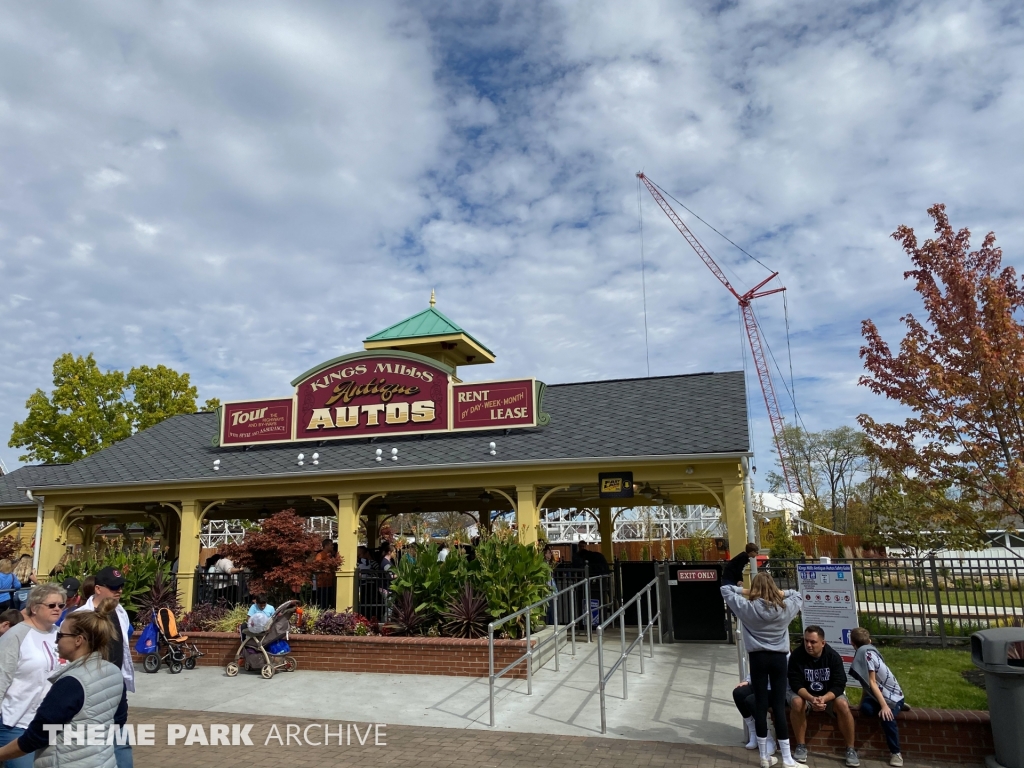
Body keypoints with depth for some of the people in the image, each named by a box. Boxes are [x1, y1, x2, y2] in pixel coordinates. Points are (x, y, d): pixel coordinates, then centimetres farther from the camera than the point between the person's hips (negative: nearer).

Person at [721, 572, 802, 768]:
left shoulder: (747, 606, -8)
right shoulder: (784, 607, -3)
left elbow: (724, 589, 2)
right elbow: (798, 596, 18)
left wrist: (745, 591, 0)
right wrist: (781, 592, 4)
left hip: (757, 658, -1)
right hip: (779, 658, 1)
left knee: (760, 705, 5)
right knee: (779, 706, 3)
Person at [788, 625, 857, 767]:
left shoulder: (833, 656, -16)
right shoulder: (796, 656, -19)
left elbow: (839, 685, -19)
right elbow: (796, 684, -19)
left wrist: (824, 698, -37)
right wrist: (811, 699, -38)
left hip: (830, 694, 1)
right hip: (805, 694, -1)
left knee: (843, 705, -29)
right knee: (796, 703, -32)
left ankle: (850, 749, -11)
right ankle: (800, 746, -16)